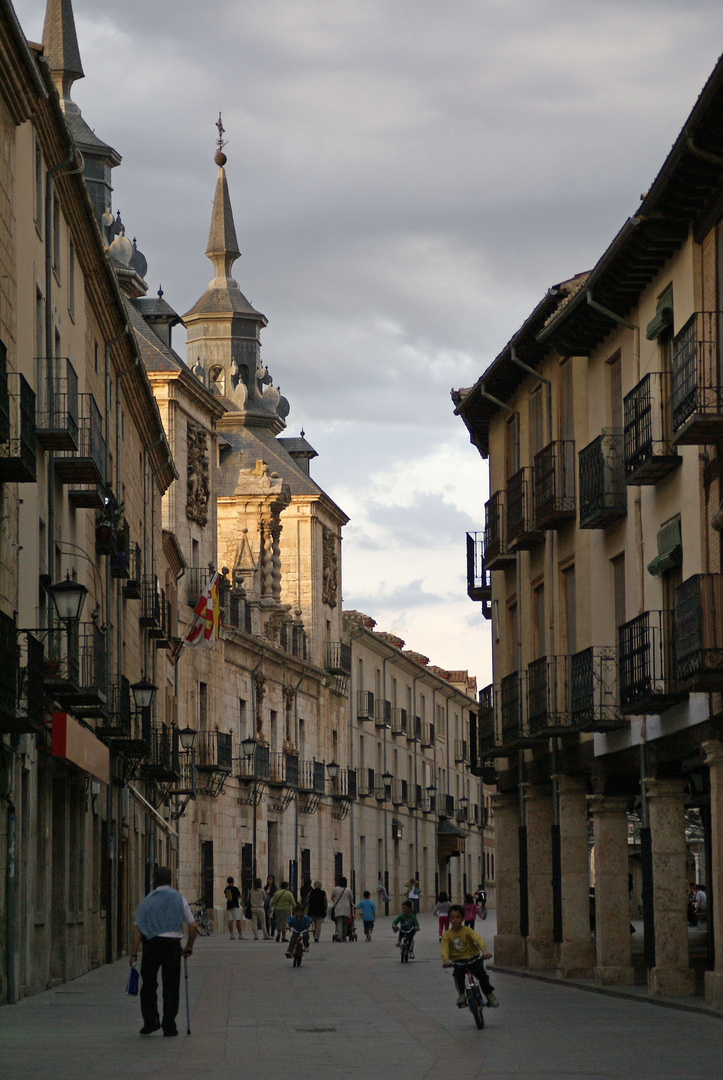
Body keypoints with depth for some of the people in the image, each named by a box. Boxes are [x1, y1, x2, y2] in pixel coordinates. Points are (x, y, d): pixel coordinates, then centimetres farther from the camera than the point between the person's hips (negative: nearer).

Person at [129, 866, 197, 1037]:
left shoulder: (147, 901, 2)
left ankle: (150, 1021, 4)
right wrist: (189, 947, 12)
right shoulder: (180, 899, 4)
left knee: (148, 985, 12)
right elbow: (192, 925, 0)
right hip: (172, 944, 0)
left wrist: (133, 953, -3)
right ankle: (169, 1025, 5)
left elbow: (138, 929, -4)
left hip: (151, 945, 0)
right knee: (171, 987, 6)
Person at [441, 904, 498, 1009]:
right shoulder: (447, 935, -2)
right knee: (458, 974, -30)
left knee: (481, 974, -22)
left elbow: (478, 939, -18)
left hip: (472, 958, -1)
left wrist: (484, 951, -36)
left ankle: (489, 993, 2)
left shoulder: (466, 930, -6)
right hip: (457, 961, 1)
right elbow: (444, 948, -13)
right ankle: (461, 995, -7)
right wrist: (446, 960, -33)